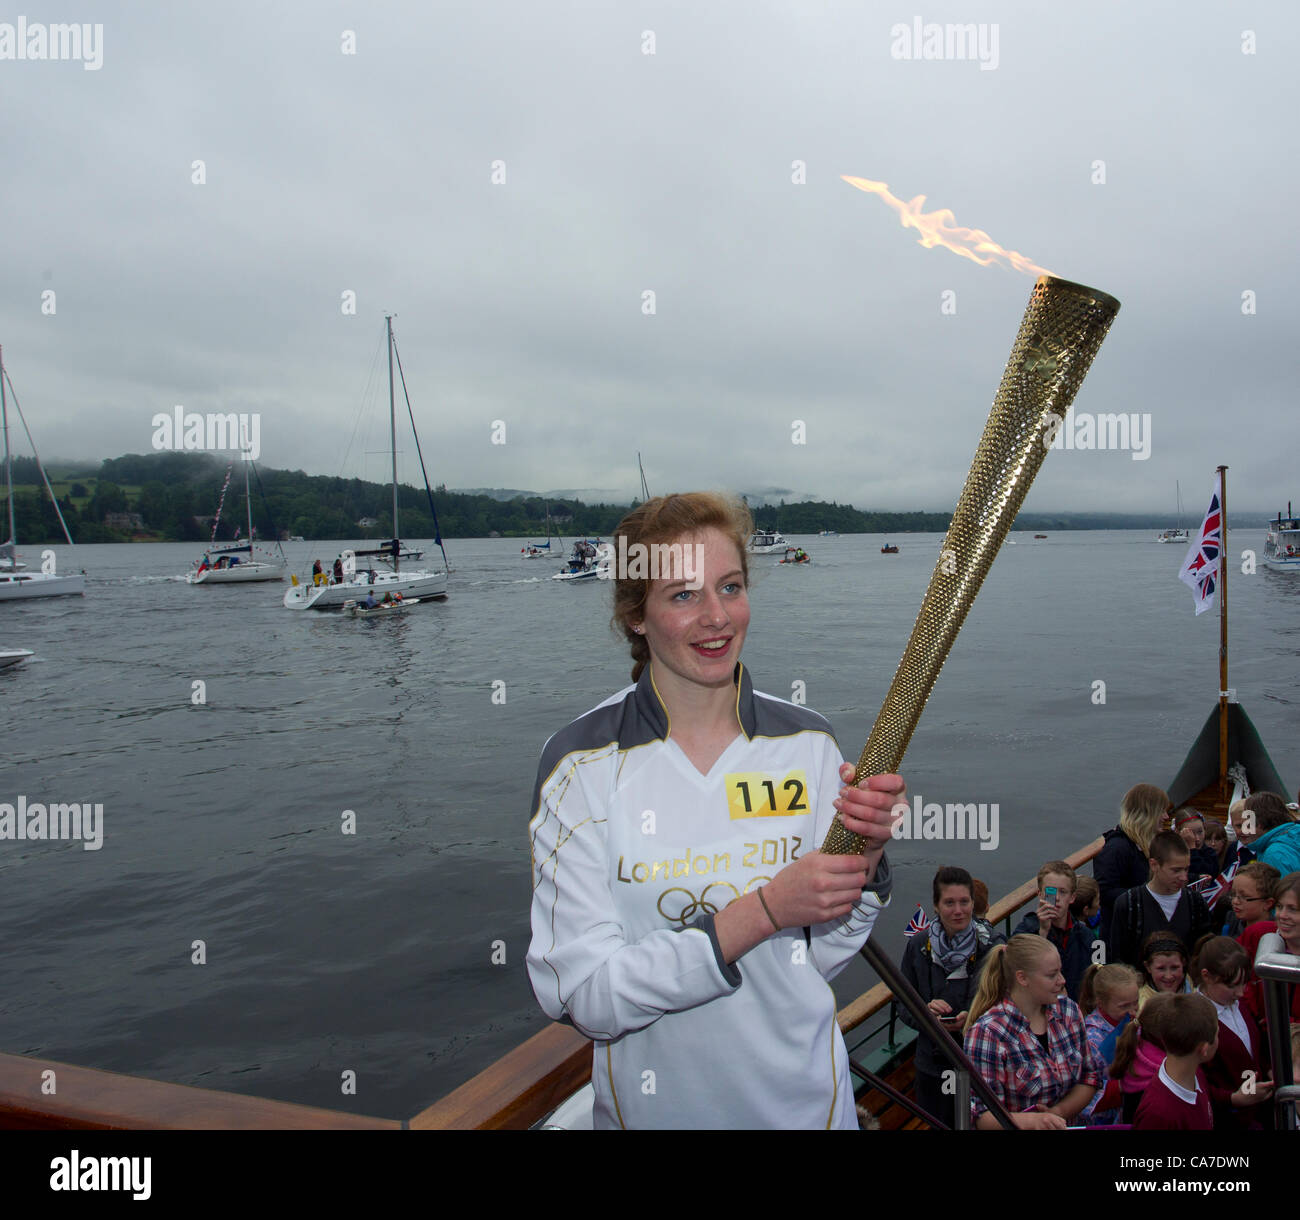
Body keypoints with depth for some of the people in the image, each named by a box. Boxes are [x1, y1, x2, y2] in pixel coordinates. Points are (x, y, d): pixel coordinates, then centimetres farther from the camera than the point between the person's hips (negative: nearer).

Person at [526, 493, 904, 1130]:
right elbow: (580, 996, -21)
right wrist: (764, 909, -27)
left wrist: (865, 859, -20)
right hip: (654, 1101, -2)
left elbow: (821, 957, -2)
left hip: (806, 1097, 2)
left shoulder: (807, 743, -7)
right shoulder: (582, 761, -17)